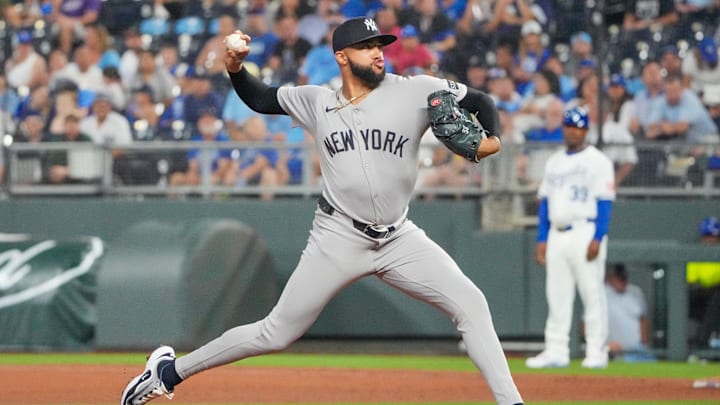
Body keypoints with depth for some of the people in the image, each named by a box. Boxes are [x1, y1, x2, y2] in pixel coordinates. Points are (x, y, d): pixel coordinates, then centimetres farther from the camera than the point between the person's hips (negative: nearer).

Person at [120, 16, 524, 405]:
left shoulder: (414, 91, -3)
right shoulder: (317, 101, 4)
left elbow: (479, 101, 1)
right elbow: (260, 98, 17)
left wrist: (491, 139, -18)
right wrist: (236, 69, -2)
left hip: (399, 238, 1)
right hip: (338, 238, -1)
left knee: (470, 304, -14)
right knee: (276, 333, 1)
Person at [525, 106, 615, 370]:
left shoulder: (597, 161, -2)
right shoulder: (554, 162, 17)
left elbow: (604, 202, -9)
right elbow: (544, 202, 18)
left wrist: (598, 238, -17)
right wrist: (541, 239, 11)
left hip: (585, 232, -6)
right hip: (557, 236, 6)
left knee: (592, 293, -6)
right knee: (556, 296, 6)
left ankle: (596, 352, -3)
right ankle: (556, 351, 9)